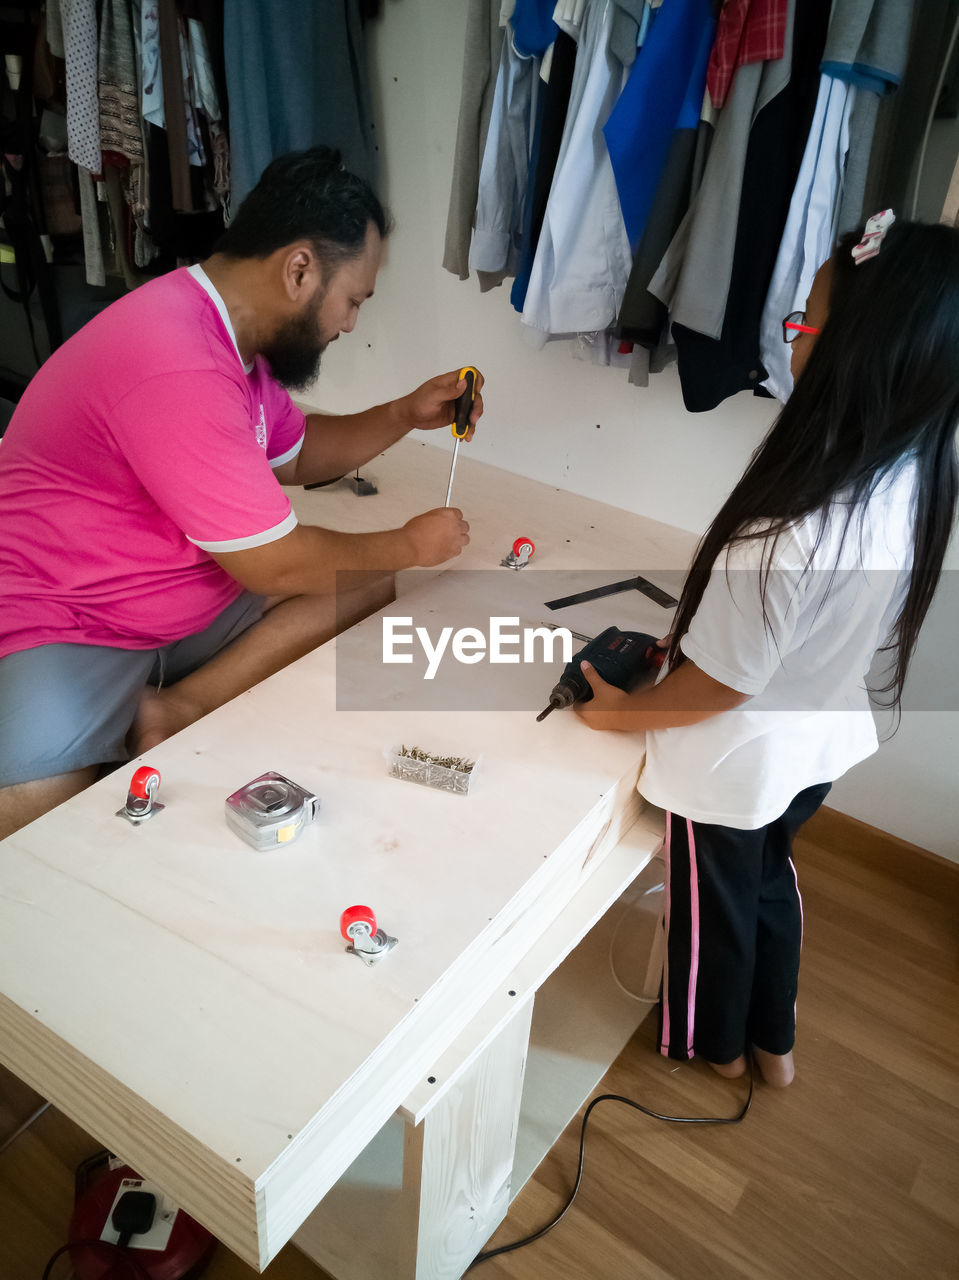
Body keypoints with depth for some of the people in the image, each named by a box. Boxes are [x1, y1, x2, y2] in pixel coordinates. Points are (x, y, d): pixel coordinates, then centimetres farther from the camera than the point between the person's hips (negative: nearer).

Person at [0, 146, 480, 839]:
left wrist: (403, 415, 6)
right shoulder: (178, 368, -28)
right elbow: (275, 567, -22)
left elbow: (296, 454, 22)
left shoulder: (237, 334, 5)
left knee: (370, 579, -8)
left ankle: (176, 710, -13)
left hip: (193, 600, 10)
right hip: (67, 627, -9)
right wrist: (411, 545, -6)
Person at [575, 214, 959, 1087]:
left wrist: (622, 710, -8)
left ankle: (712, 1044, 51)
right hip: (822, 739, 7)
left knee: (715, 901, 21)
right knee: (771, 876, 30)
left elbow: (719, 685, -26)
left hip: (738, 761, -7)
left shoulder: (787, 537, -39)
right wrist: (692, 633, 4)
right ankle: (774, 1043, 53)